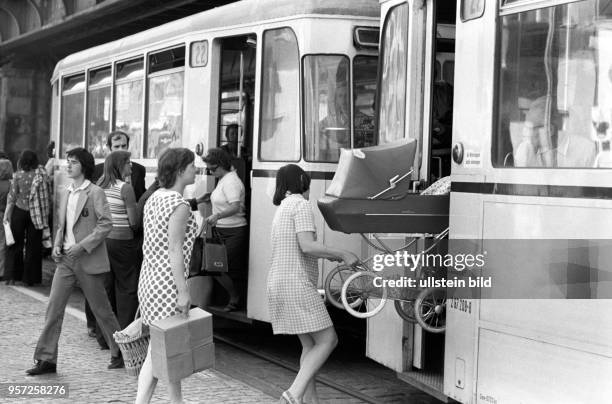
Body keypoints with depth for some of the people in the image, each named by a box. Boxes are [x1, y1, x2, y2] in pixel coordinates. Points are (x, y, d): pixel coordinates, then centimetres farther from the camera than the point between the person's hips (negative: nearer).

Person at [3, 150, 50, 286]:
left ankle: (12, 276, 11)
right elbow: (48, 196, -3)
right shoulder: (42, 174, -4)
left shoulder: (18, 175, -8)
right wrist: (45, 212, 8)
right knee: (33, 246, 8)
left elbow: (12, 197, -6)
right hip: (37, 214, 1)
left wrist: (6, 214, 1)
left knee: (15, 244, 11)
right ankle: (30, 278, 13)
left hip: (20, 212, -1)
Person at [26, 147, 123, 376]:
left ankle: (120, 352, 21)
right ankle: (46, 359, 3)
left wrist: (82, 246, -19)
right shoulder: (65, 194, 12)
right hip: (66, 259, 6)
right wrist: (57, 245, 4)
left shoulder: (95, 193, -9)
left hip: (88, 261, -6)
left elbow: (106, 224, -15)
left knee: (101, 309, 5)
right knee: (53, 307, -1)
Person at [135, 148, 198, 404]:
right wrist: (183, 292, -17)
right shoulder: (179, 205, -15)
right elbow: (174, 250, -19)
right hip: (168, 284, -9)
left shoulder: (154, 198, 11)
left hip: (149, 277, 9)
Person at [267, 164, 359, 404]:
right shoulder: (301, 204, -8)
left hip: (278, 285, 10)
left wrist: (329, 255, 27)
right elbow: (307, 246, -19)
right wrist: (342, 255, -12)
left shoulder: (283, 208, 21)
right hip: (296, 285, -10)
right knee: (327, 340, -9)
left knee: (310, 344, 13)